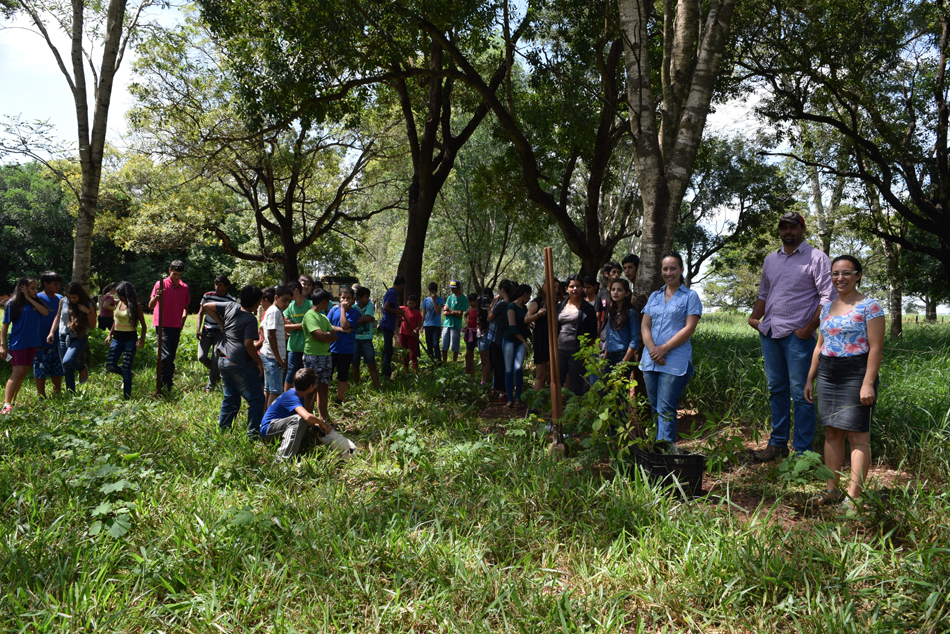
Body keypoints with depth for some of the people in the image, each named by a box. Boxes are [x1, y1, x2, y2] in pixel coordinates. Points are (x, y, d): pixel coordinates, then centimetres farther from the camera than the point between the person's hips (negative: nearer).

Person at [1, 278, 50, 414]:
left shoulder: (36, 302, 10)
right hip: (18, 343, -6)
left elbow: (46, 312, -10)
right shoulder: (13, 303, -5)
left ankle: (14, 400, 17)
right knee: (18, 372, -13)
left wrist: (29, 299, -7)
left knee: (24, 372, 8)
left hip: (32, 343, 6)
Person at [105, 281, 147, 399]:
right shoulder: (118, 303, 8)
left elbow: (143, 325, -5)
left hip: (130, 339, -5)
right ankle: (127, 375, 27)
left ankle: (127, 397, 3)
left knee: (126, 368, -7)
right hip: (117, 338, 5)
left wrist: (142, 338, -19)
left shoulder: (136, 305, -7)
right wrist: (110, 334, 16)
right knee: (110, 366, -5)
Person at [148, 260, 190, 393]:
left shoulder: (184, 288, 9)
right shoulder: (161, 284, -4)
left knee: (172, 357, 9)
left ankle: (168, 385, 17)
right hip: (163, 325, -5)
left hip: (176, 326, 5)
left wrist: (184, 317, 2)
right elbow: (151, 306, -10)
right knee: (166, 355, -15)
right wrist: (156, 297, -30)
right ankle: (164, 383, -8)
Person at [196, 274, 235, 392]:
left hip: (221, 333, -2)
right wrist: (198, 329, -1)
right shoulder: (207, 296, 2)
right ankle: (216, 372, 23)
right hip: (206, 331, 3)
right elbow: (201, 313, 10)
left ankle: (211, 384, 11)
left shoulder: (231, 301, -4)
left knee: (215, 359, -5)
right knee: (202, 357, -6)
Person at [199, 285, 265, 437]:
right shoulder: (250, 319, -13)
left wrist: (221, 323, 19)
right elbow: (248, 345, -19)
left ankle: (222, 430, 20)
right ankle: (254, 433, -2)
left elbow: (206, 306, 18)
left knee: (231, 398, 18)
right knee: (256, 398, 0)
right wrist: (259, 363, -9)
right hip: (239, 364, -8)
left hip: (223, 361, 8)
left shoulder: (230, 307, 8)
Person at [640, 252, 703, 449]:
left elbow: (689, 328, -6)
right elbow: (645, 325, 11)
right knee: (655, 408, 8)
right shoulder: (654, 296, 18)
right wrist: (651, 348, -8)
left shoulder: (690, 296, 3)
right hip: (650, 360, 5)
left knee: (666, 408, -11)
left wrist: (664, 348, -13)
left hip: (675, 362, -5)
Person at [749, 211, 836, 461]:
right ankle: (778, 443, 22)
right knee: (776, 390, 12)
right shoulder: (771, 260, 17)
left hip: (798, 335, -6)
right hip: (769, 333, 6)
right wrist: (753, 318, 10)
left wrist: (809, 328, -14)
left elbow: (829, 297, -8)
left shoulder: (816, 258, -2)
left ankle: (802, 450, 4)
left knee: (800, 393, -3)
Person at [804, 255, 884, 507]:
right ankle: (831, 489, 15)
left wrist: (868, 383, -17)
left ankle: (853, 495, -4)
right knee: (832, 432, 9)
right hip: (828, 375, 7)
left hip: (856, 375, -7)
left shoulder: (869, 306, -5)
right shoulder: (827, 308, 15)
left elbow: (876, 347, -11)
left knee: (857, 435, -5)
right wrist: (810, 379, 15)